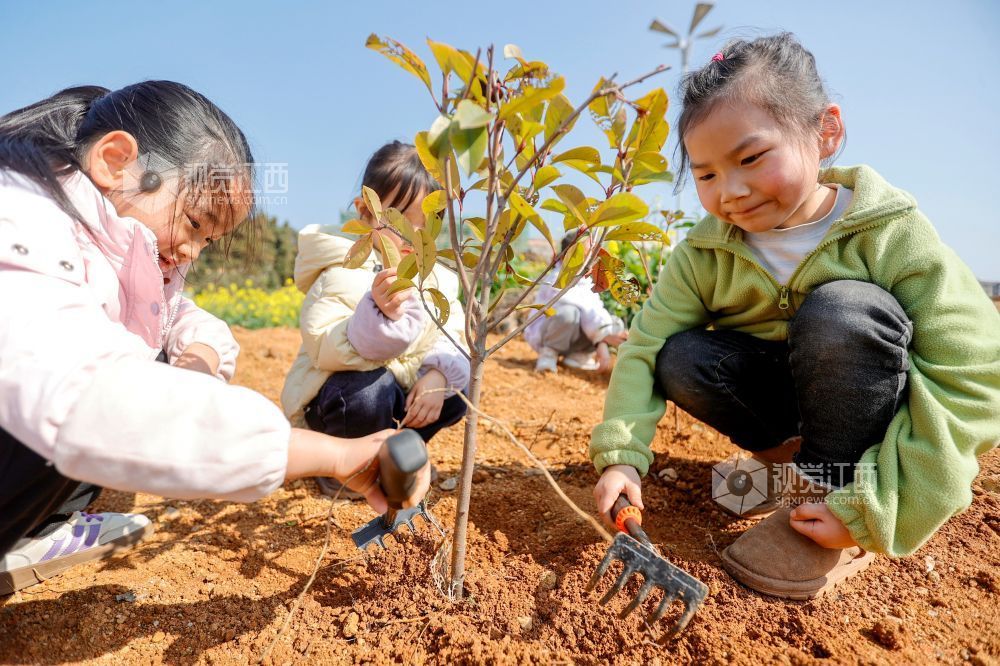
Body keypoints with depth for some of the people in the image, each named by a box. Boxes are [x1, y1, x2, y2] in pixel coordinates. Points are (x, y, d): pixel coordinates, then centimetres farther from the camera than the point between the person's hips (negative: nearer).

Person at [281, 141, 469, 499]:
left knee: (455, 392, -13)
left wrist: (439, 376, -29)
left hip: (401, 390, 6)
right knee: (373, 389, -35)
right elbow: (325, 351, -32)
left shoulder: (437, 278, -2)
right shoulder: (343, 276, -21)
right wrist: (378, 313, -48)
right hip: (331, 397, -5)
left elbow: (453, 342, -7)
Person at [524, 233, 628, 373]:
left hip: (572, 339, 7)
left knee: (616, 323, -6)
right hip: (542, 334, -7)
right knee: (568, 312, -38)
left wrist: (602, 345, -19)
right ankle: (548, 353, -16)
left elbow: (596, 310, -7)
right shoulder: (557, 281, -21)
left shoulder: (587, 281, 3)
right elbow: (583, 310, -30)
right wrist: (606, 335, -34)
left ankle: (577, 355, -1)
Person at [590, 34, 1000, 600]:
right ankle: (803, 459, -3)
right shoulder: (705, 254, -14)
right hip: (781, 392, 3)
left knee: (843, 310, -33)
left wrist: (872, 511, -31)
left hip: (872, 400, -3)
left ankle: (832, 485, -16)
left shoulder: (891, 234, -23)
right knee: (680, 359, -24)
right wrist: (621, 456, -31)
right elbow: (646, 345, -18)